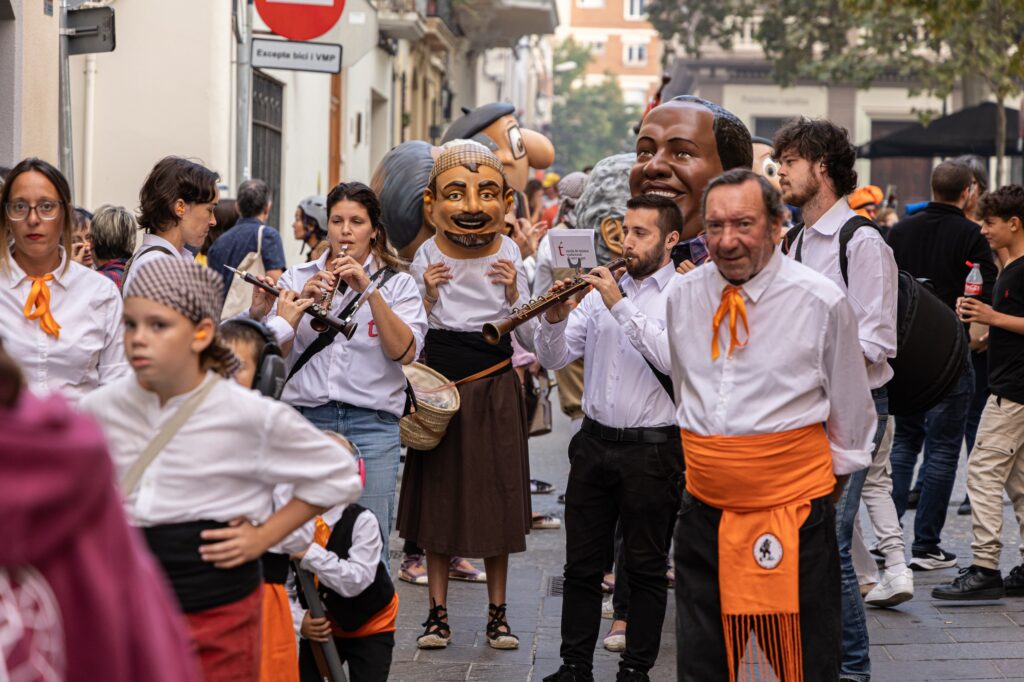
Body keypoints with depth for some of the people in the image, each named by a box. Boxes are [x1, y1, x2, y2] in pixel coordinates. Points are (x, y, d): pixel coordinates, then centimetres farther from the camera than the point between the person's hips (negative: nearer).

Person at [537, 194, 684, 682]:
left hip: (652, 447, -5)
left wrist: (620, 305, -25)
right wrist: (555, 318, -14)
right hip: (594, 441, 5)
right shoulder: (603, 289, 11)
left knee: (645, 568, 4)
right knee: (582, 563, 9)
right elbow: (555, 358, 6)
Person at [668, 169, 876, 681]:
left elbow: (850, 405, 5)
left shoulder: (822, 301, -8)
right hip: (705, 509, 4)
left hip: (793, 509, -4)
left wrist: (836, 471, 13)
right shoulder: (682, 297, 3)